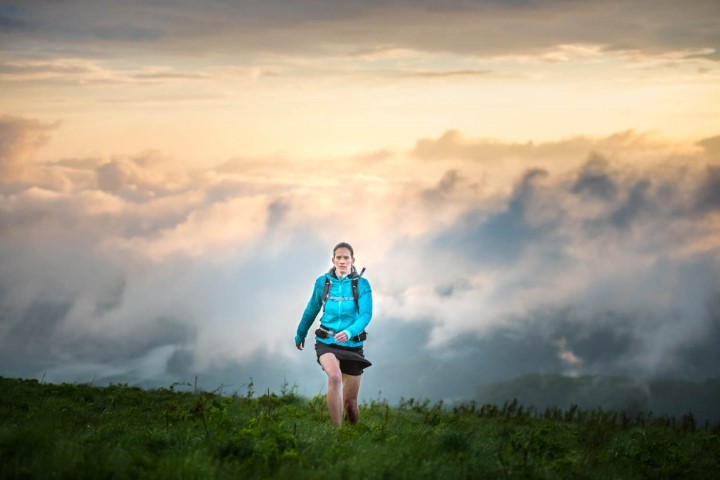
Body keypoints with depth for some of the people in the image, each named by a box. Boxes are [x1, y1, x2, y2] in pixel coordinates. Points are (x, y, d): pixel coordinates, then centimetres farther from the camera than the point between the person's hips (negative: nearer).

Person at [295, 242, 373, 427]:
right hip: (326, 342, 0)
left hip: (352, 344, 0)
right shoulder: (323, 282, 1)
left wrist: (349, 332, -34)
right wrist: (300, 334, 28)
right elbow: (311, 310, 15)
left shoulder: (362, 284, -5)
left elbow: (366, 314, -15)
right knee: (334, 377, -32)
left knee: (350, 402, 5)